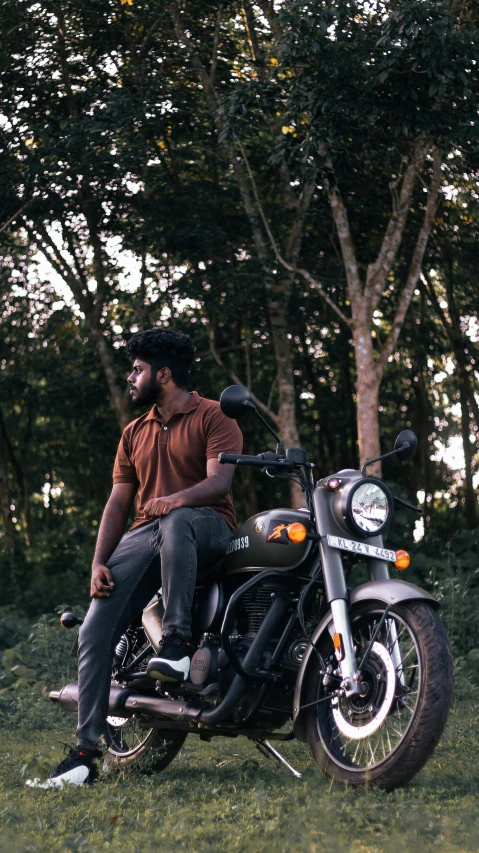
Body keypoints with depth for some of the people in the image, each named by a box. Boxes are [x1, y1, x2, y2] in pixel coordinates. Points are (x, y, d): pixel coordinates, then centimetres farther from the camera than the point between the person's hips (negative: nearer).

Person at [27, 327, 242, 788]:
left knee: (175, 522, -44)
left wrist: (178, 499, -33)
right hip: (143, 536, 5)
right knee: (94, 632, -14)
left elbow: (220, 479, -12)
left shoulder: (213, 417, 3)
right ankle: (85, 751, -12)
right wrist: (99, 561, 2)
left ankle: (177, 642, -42)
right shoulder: (135, 433, 23)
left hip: (207, 526, -5)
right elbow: (118, 501, 17)